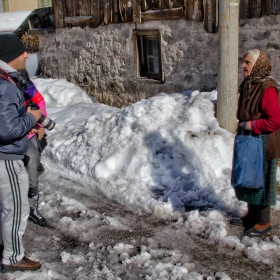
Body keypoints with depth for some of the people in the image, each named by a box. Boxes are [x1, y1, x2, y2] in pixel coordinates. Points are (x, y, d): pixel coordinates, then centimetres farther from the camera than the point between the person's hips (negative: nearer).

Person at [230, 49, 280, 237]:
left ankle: (264, 222, 17)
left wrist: (252, 125, -20)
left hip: (263, 143, -9)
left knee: (261, 180, 3)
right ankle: (252, 215, 35)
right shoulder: (247, 85, 7)